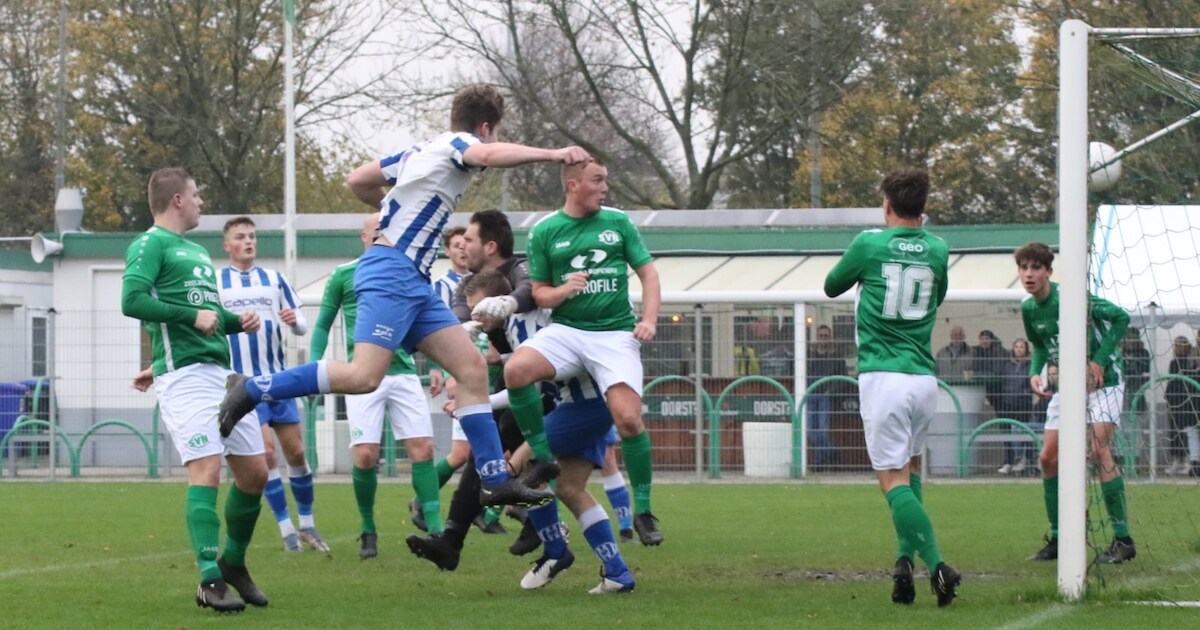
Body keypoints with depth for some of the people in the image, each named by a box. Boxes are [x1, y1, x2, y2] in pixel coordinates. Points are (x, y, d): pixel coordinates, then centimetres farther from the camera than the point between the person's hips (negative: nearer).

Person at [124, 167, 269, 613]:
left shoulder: (197, 251, 24)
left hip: (222, 371, 9)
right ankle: (210, 581, -20)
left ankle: (233, 563, 25)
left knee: (254, 472, 7)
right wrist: (194, 317, -16)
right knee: (206, 470, -18)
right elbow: (132, 300, -17)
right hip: (185, 375, -9)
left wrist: (237, 322, 13)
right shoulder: (151, 245, -3)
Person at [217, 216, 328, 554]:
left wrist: (295, 321, -14)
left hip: (277, 378, 3)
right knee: (265, 453, -11)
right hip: (243, 382, -3)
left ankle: (306, 523, 18)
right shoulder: (215, 283, 2)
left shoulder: (274, 279, 9)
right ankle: (286, 530, -3)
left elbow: (302, 325, 7)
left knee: (296, 452, 3)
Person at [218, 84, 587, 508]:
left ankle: (495, 481, 4)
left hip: (413, 281, 10)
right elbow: (490, 155, -28)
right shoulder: (456, 144, -3)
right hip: (392, 270, -10)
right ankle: (252, 390, -12)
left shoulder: (423, 151, 22)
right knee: (364, 376, -22)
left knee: (472, 368, 5)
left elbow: (358, 181, 26)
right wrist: (551, 154, -31)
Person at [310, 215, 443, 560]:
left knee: (423, 449, -8)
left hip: (403, 372, 2)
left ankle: (435, 529, -7)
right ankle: (368, 531, 10)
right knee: (365, 456, -9)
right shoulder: (343, 275, 5)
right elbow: (323, 325, 11)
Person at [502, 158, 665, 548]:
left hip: (616, 333, 0)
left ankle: (643, 511, 1)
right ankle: (543, 460, -10)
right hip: (566, 330, 0)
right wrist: (564, 290, -14)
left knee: (628, 418, -17)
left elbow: (648, 272, 11)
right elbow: (540, 294, 8)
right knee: (516, 370, -28)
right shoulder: (544, 232, 6)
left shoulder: (618, 223, 8)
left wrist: (649, 319, -4)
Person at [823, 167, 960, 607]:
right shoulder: (937, 250, 7)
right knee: (910, 466, 22)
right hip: (924, 377, 4)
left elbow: (832, 286, 13)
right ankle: (906, 560, 9)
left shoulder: (870, 245, -3)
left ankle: (936, 565, -22)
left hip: (882, 376, -4)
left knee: (894, 478, -6)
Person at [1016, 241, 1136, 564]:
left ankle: (1123, 539, -17)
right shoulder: (1029, 309, 1)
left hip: (1102, 380, -7)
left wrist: (1099, 362, -21)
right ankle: (1058, 540, 14)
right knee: (1049, 458, 2)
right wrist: (1035, 373, -4)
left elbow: (1120, 317, -17)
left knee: (1099, 450, -21)